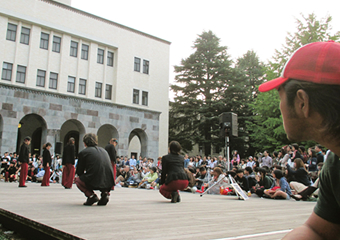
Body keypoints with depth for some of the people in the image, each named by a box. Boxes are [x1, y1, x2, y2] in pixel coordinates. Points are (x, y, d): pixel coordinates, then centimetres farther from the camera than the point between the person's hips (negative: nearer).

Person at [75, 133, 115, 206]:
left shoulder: (83, 152, 5)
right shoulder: (103, 150, 20)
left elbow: (79, 172, 10)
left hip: (94, 183, -4)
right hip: (109, 183, 4)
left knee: (78, 180, 25)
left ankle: (91, 195, 2)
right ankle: (105, 192, 11)